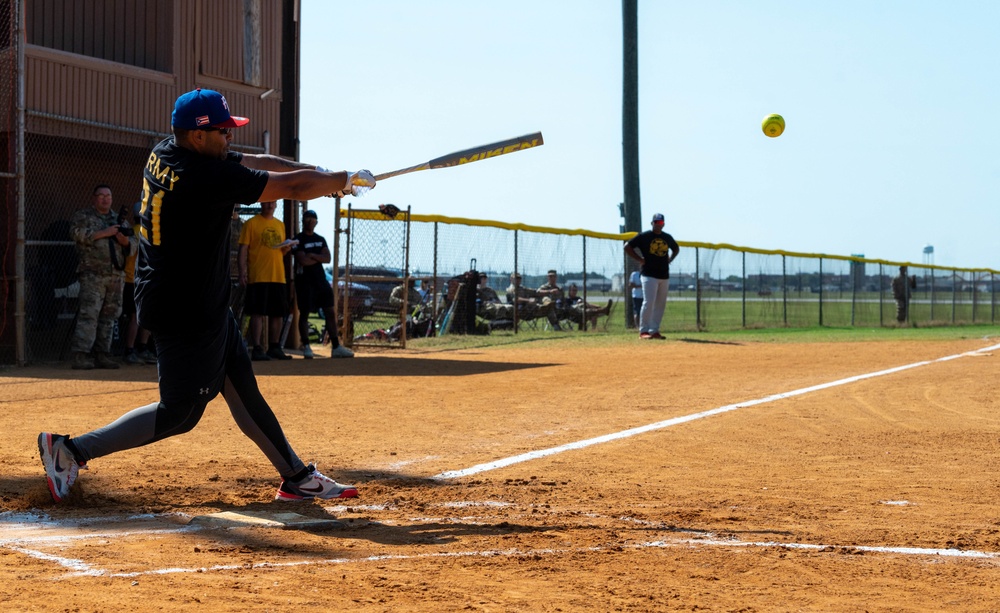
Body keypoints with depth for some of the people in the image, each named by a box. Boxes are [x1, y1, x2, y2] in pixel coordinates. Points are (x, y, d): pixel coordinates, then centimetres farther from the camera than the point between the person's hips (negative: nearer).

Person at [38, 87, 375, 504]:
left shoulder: (165, 154, 3)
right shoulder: (208, 177, -25)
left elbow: (253, 162, 11)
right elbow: (292, 187, -18)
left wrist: (317, 174, 3)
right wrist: (342, 181, -2)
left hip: (206, 307, 10)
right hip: (188, 313, -10)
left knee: (242, 389, 14)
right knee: (178, 413, -2)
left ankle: (296, 477, 22)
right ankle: (72, 450, 1)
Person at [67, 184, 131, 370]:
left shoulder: (118, 220, 22)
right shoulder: (83, 216, 8)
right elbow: (76, 233, -11)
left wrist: (125, 240, -3)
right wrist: (104, 233, -13)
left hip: (116, 275, 5)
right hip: (93, 274, -5)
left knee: (109, 316, 5)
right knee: (89, 313, -13)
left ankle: (102, 354, 9)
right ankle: (80, 355, -15)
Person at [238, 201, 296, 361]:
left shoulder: (280, 225, 17)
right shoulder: (252, 223, 0)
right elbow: (243, 249, -4)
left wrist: (287, 248, 1)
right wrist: (243, 271, -13)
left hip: (278, 277, 6)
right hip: (258, 277, -6)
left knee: (278, 314, 7)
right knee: (258, 313, -7)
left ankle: (274, 347, 17)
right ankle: (257, 349, -6)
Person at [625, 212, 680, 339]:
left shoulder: (667, 238, 13)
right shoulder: (643, 236, -2)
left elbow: (676, 249, 31)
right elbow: (627, 247, -2)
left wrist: (669, 260, 14)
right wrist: (640, 259, -7)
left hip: (664, 276, 6)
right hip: (649, 275, -6)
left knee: (660, 304, 6)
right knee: (648, 302, -14)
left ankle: (654, 331, 11)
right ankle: (643, 331, -10)